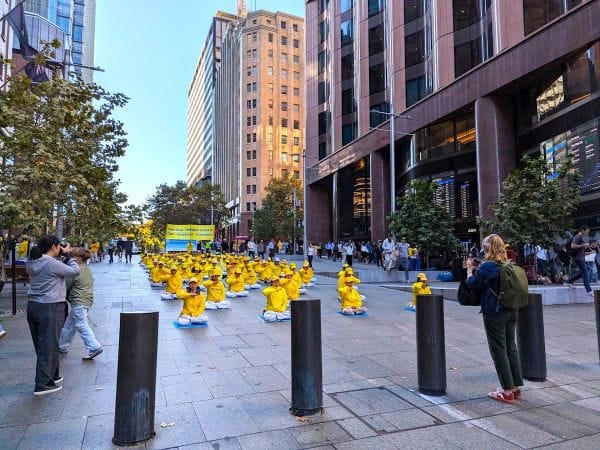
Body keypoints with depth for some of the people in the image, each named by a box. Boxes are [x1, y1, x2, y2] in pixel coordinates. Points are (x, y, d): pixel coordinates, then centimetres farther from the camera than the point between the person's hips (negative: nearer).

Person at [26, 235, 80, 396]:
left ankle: (52, 376, 32)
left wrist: (64, 255, 10)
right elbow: (75, 271, -9)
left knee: (42, 345, 18)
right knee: (48, 346, 0)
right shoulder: (52, 264, -18)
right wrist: (68, 255, 2)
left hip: (33, 306, 9)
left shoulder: (32, 263, 7)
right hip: (50, 308, -9)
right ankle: (43, 384, 5)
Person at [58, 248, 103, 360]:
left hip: (78, 302, -10)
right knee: (69, 324, 20)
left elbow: (66, 286, -9)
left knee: (81, 325, -9)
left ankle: (94, 347, -15)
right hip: (87, 300, 10)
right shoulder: (88, 270, 12)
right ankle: (62, 346, 32)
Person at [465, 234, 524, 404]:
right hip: (511, 311, 8)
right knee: (511, 348, 15)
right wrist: (477, 268, 12)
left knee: (499, 351, 2)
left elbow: (473, 286, -8)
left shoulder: (487, 267, -17)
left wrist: (470, 270, 4)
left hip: (494, 313, -8)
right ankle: (516, 388, 23)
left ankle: (507, 391, 8)